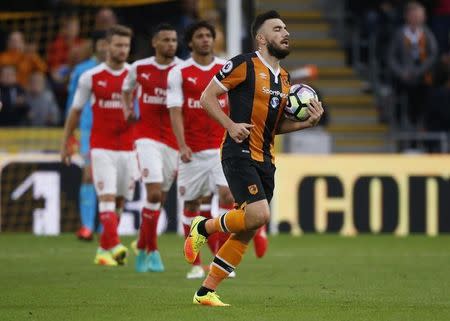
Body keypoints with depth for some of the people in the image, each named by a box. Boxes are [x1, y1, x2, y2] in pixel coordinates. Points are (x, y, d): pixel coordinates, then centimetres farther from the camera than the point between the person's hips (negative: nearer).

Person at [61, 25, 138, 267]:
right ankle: (115, 246, -24)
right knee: (107, 198, -15)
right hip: (101, 148, -2)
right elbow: (75, 112, 10)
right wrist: (65, 144, 11)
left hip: (129, 148, 2)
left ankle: (103, 251, 16)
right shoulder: (91, 77, 0)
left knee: (119, 202, 6)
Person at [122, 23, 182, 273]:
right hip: (147, 137, -1)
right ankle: (152, 251, -7)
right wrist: (128, 108, 5)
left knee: (160, 198, 9)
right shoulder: (140, 68, 3)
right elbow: (127, 89, 23)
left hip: (172, 140, 1)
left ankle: (142, 249, 25)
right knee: (154, 193, -15)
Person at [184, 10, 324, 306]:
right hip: (240, 153, -8)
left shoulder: (284, 77, 17)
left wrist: (308, 122, 7)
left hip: (265, 160, 8)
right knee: (259, 214, -24)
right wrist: (231, 125, -18)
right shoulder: (244, 65, -7)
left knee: (246, 233, 5)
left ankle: (206, 292, 13)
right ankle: (204, 228, 2)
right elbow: (207, 97, -5)